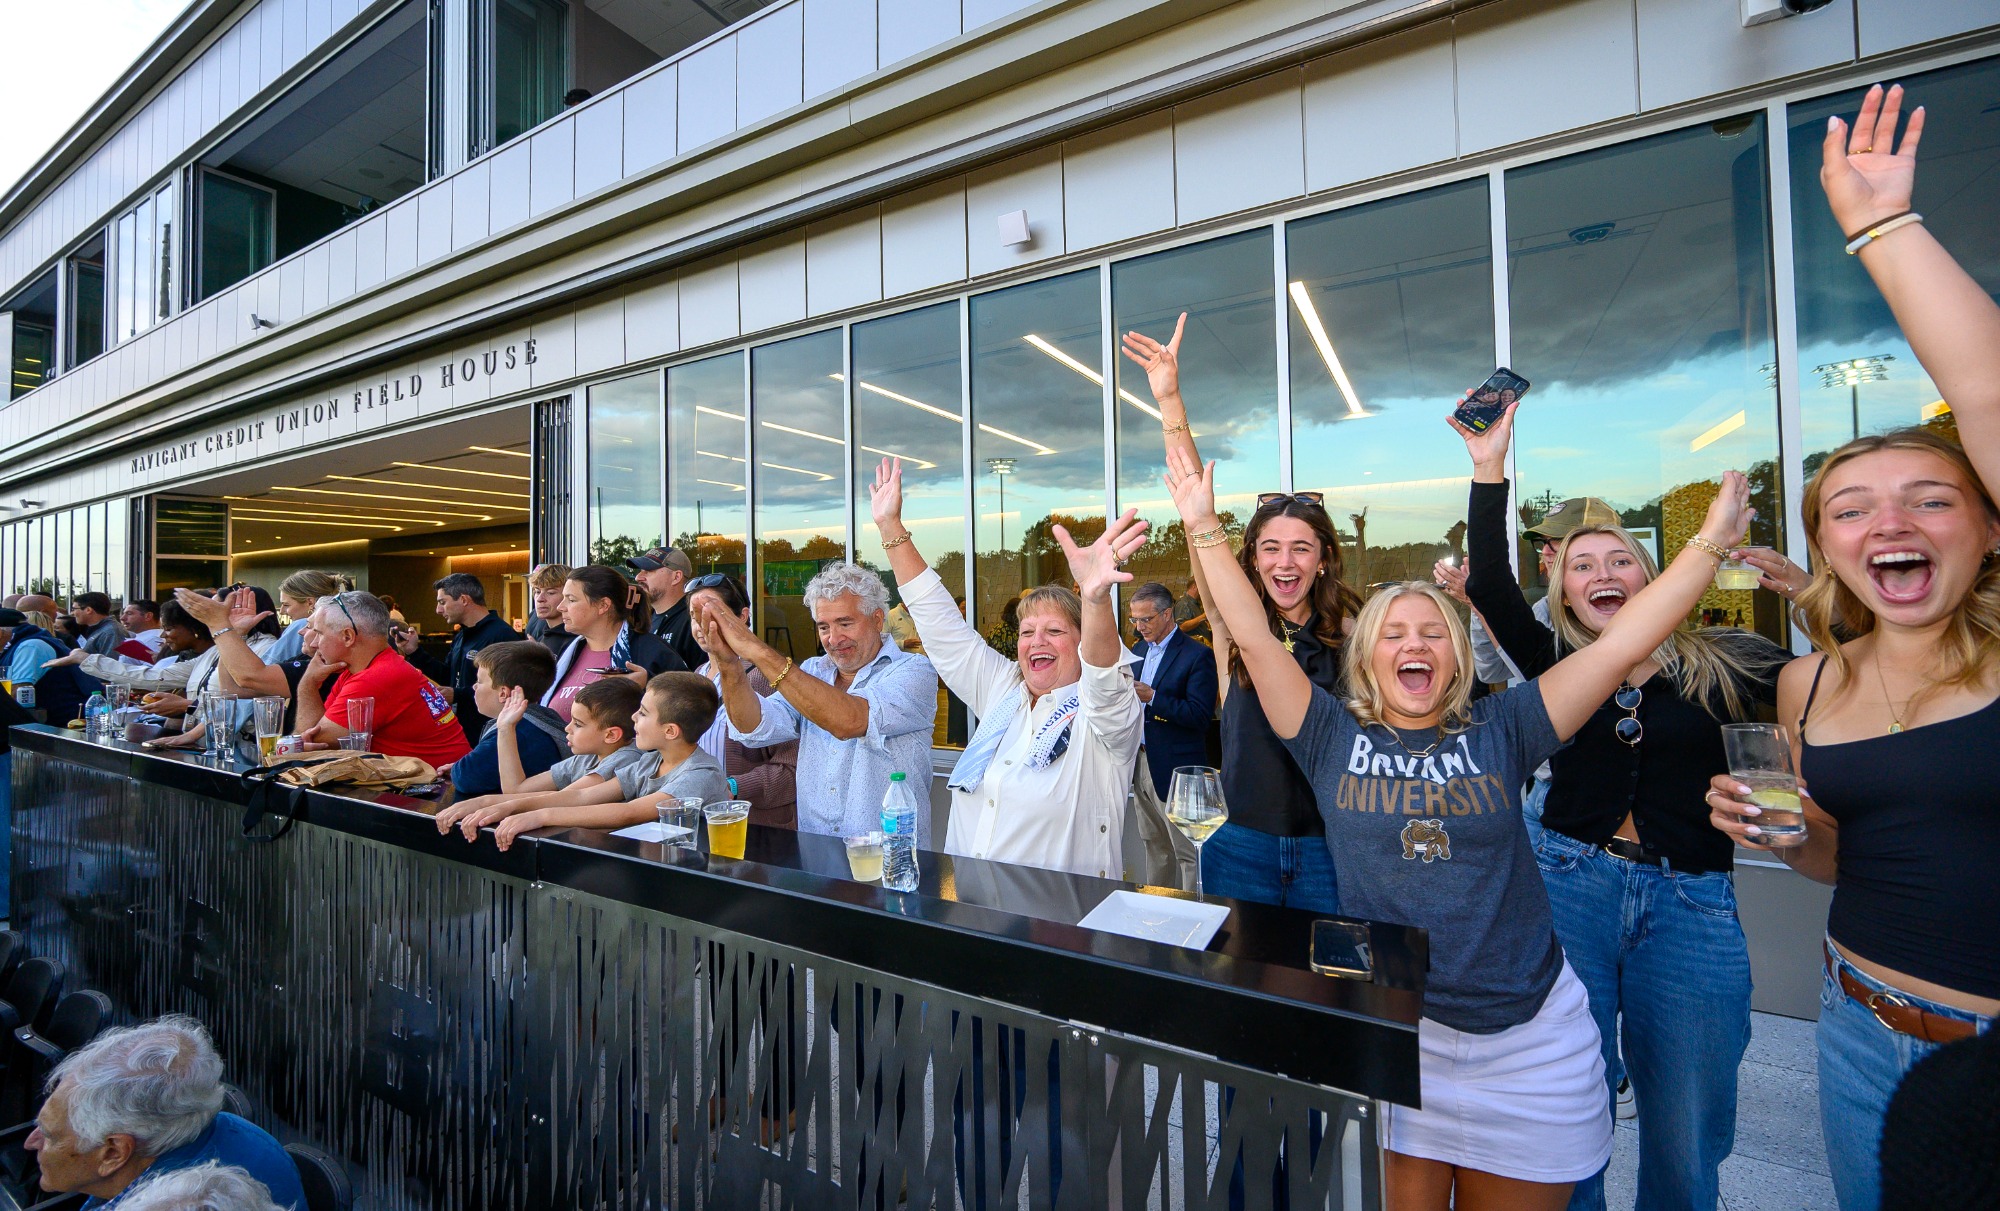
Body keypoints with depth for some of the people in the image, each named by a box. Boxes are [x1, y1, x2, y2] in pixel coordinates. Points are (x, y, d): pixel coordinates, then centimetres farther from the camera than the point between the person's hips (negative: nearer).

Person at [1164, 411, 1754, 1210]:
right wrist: (1204, 527, -12)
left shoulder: (1499, 731, -1)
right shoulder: (1333, 737, -5)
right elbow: (1253, 636, -10)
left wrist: (1712, 540, -4)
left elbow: (1621, 644, -3)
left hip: (1528, 1039, 2)